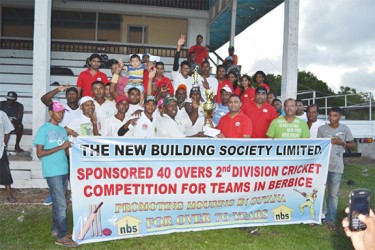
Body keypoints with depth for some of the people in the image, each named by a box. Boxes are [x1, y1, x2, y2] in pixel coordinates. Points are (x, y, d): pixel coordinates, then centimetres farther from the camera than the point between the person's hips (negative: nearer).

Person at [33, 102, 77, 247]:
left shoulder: (62, 130, 14)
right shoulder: (44, 129, -7)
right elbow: (39, 153, -13)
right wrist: (61, 147, -17)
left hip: (64, 171, 7)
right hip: (52, 172, -7)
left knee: (58, 202, 15)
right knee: (61, 204, -6)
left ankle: (56, 229, 26)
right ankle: (62, 236, 1)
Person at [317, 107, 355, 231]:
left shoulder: (345, 129, 4)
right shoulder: (322, 129, 2)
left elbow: (353, 145, 8)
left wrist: (342, 143, -10)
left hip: (337, 167, 0)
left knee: (333, 194, 5)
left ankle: (330, 220, 14)